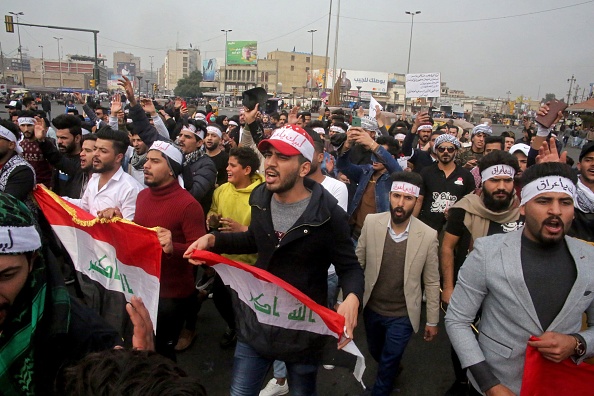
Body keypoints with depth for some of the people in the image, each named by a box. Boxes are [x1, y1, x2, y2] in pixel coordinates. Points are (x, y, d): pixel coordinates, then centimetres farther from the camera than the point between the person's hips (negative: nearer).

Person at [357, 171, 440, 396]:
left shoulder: (428, 235, -18)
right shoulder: (371, 223, -14)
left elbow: (432, 282, -7)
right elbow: (357, 263, -4)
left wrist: (432, 320, 0)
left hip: (403, 315, -3)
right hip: (372, 308, 3)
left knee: (388, 365, 12)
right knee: (376, 353, 27)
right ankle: (393, 368, 60)